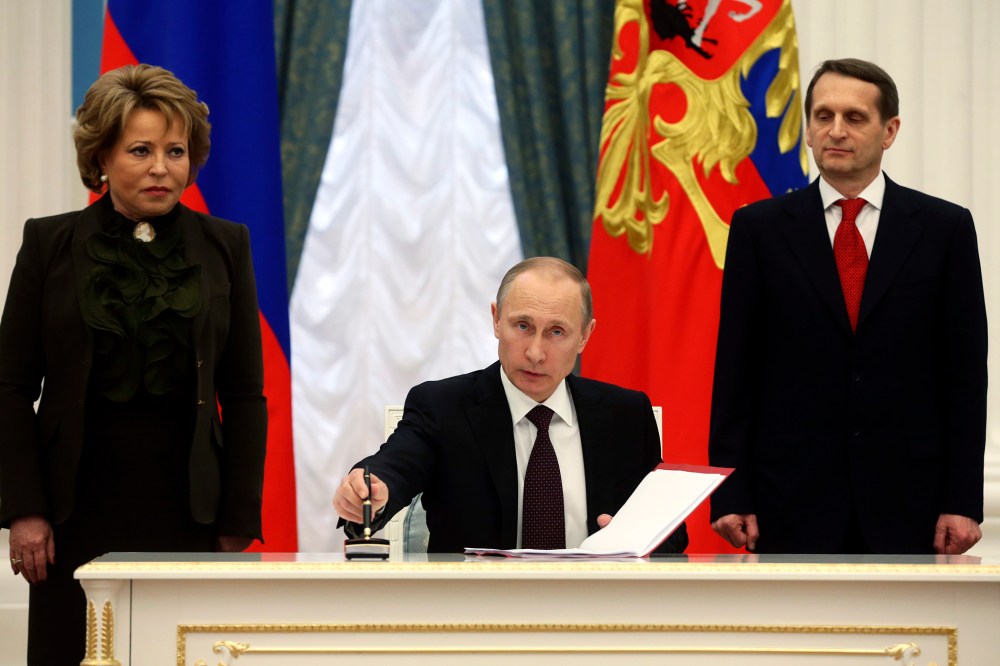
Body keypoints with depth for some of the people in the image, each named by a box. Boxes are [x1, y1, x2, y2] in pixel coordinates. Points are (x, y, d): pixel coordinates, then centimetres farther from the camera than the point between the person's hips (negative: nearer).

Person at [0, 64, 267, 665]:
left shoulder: (224, 248, 7)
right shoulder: (51, 244, 5)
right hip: (80, 515, 0)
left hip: (187, 512, 1)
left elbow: (244, 396, 7)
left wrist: (237, 524, 0)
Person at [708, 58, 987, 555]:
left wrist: (963, 501, -3)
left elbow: (966, 373, 3)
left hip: (907, 498, 0)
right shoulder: (759, 228, 5)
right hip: (793, 500, 0)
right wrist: (730, 497, -3)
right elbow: (734, 372, 4)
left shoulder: (944, 228, 5)